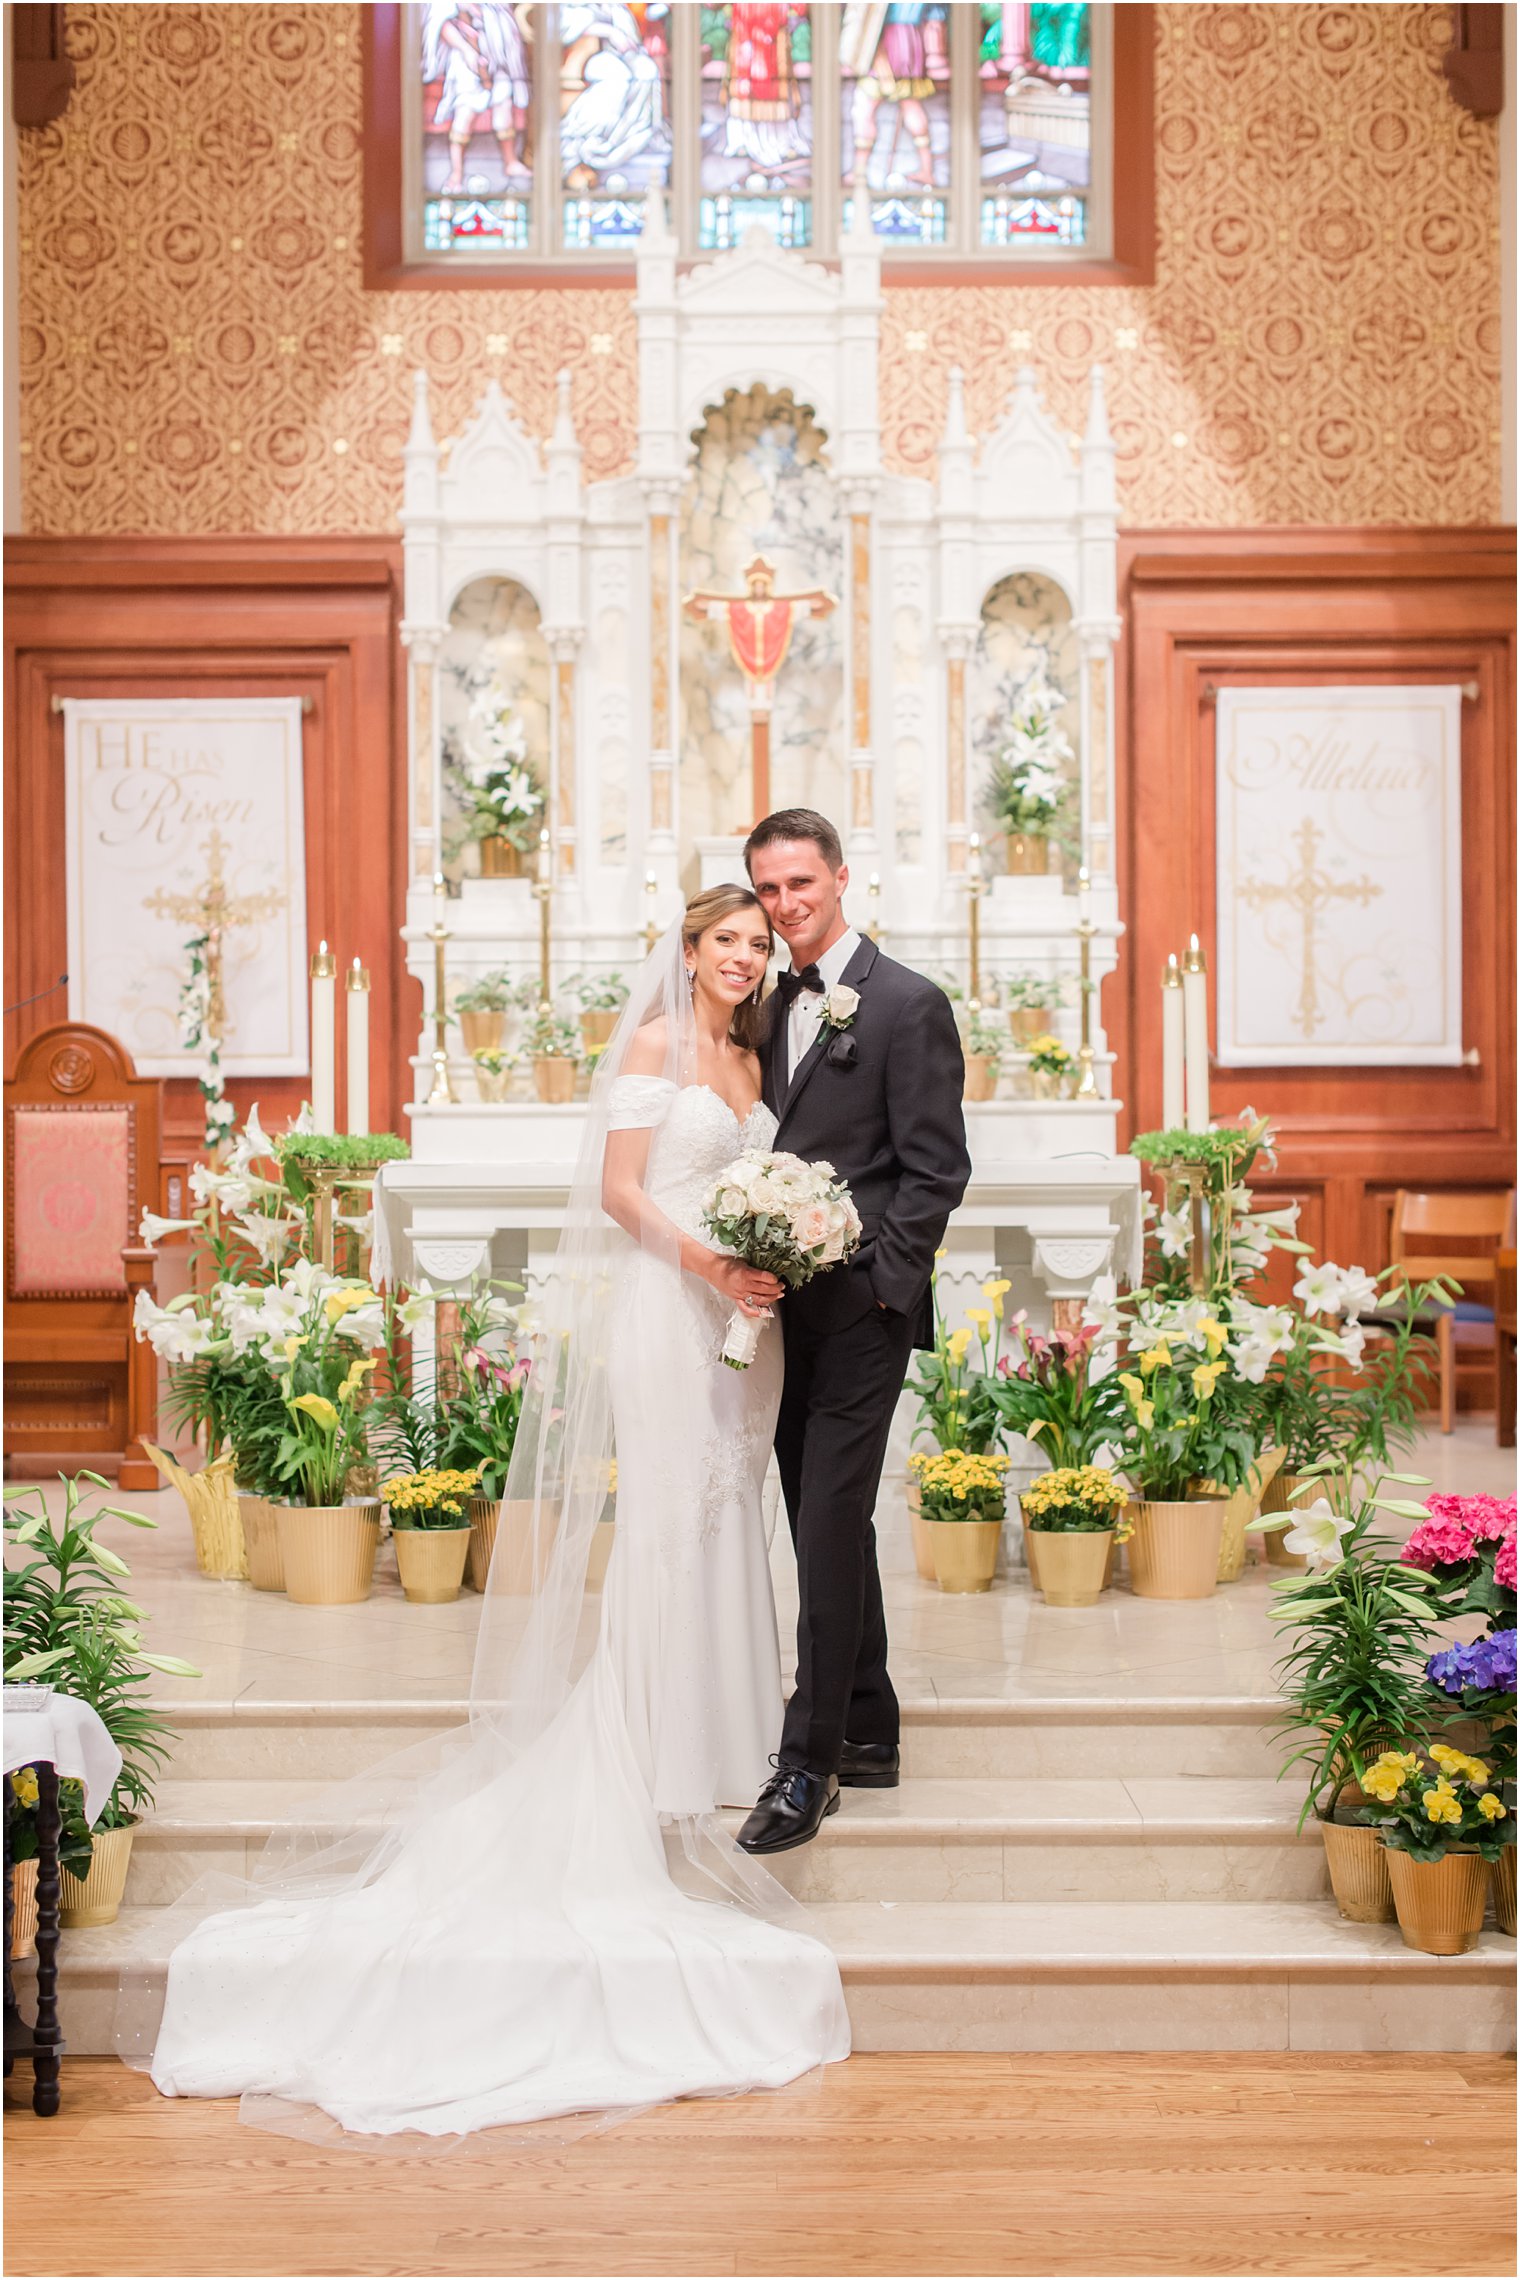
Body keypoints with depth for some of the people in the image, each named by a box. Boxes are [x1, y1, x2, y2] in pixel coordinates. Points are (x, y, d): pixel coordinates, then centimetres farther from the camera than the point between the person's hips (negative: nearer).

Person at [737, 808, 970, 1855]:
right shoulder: (777, 1006, 16)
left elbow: (936, 1169, -10)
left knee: (830, 1528, -9)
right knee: (831, 1527, 14)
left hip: (860, 1309, -8)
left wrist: (879, 1282, -16)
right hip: (788, 1308, 8)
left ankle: (809, 1764, -5)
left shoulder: (908, 1004, -7)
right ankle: (869, 1734, 24)